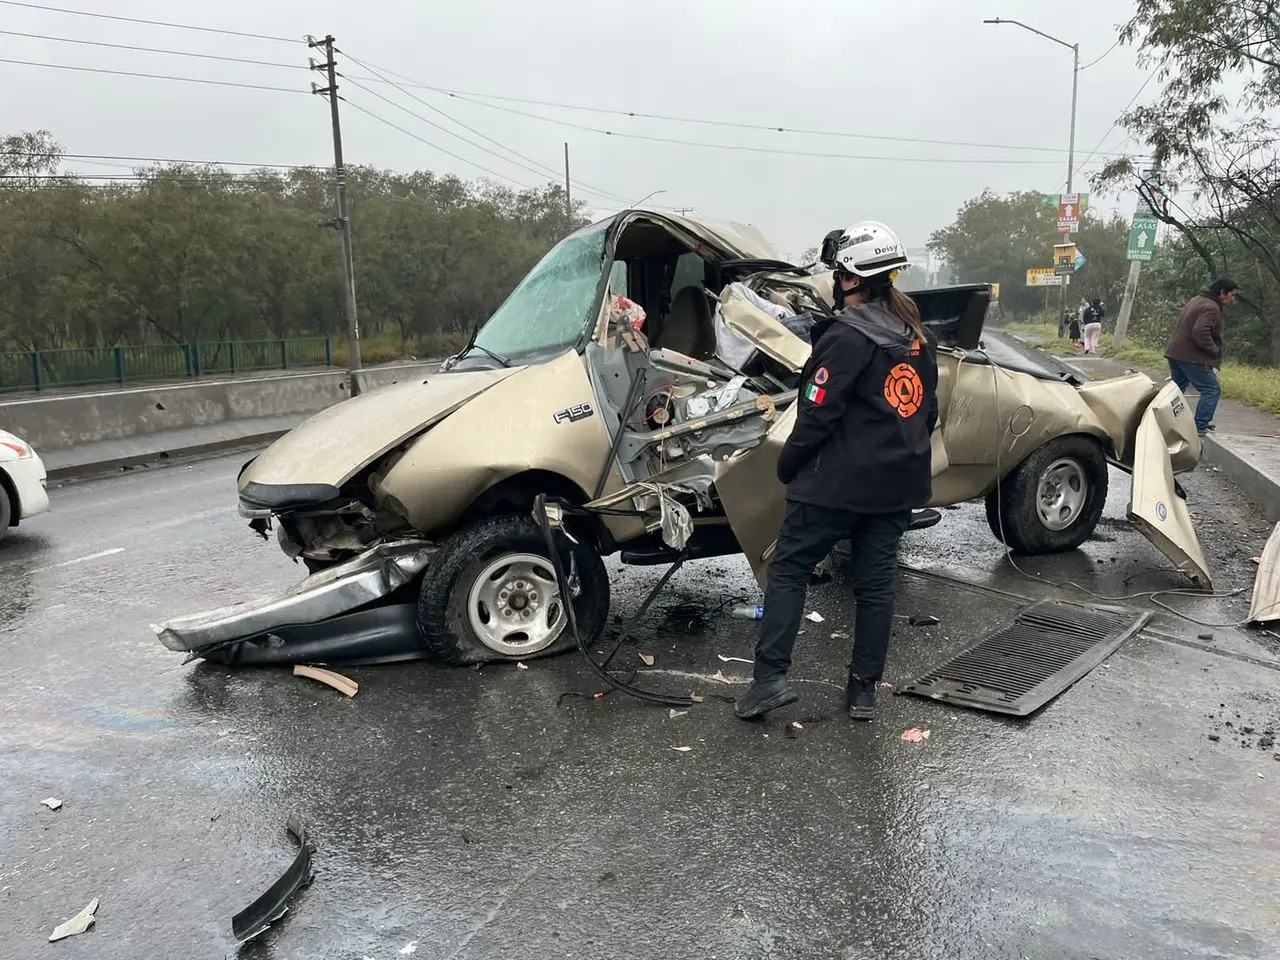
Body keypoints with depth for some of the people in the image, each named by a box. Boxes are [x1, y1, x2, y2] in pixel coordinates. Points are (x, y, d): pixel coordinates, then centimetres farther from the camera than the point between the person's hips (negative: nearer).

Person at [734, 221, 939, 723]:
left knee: (788, 568, 2)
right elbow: (928, 408, 17)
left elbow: (817, 413, -17)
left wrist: (787, 465, -4)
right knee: (876, 582, 11)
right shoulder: (916, 335, 10)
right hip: (899, 482, 8)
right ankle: (864, 690, 16)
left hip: (838, 481, -7)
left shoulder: (848, 336, -15)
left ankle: (770, 678, -3)